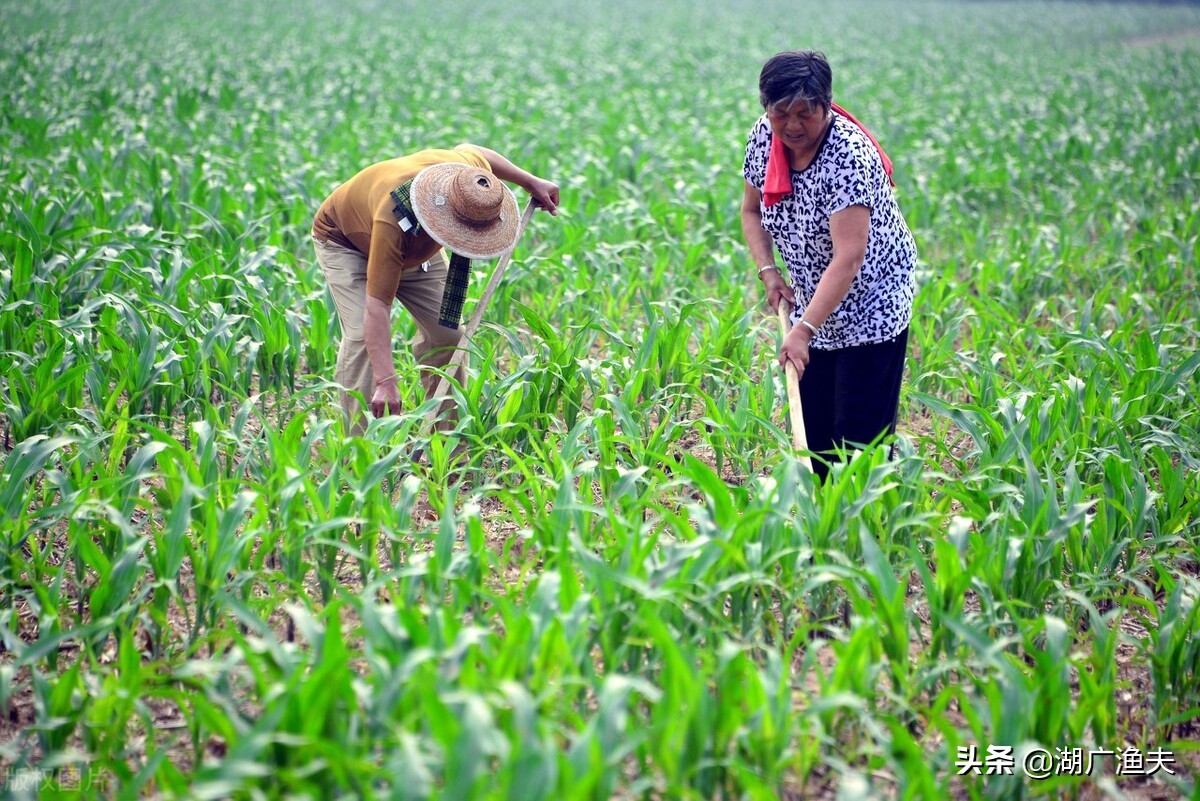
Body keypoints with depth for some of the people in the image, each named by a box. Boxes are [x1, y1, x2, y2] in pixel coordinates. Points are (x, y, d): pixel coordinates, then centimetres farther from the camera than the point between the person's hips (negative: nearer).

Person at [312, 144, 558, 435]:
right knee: (362, 334, -24)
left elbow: (470, 149, -3)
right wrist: (385, 382, -53)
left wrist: (531, 182, 2)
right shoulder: (393, 220, -48)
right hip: (345, 242, -6)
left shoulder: (472, 175, -32)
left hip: (416, 247, 6)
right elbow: (377, 304, -47)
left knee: (445, 331, -5)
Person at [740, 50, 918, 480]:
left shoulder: (848, 157, -28)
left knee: (859, 431, -6)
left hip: (871, 304, -7)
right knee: (810, 427, 9)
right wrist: (767, 271, -6)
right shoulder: (763, 138, -7)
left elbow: (848, 258, -34)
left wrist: (804, 330, -39)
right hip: (813, 302, 7)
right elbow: (751, 210, 10)